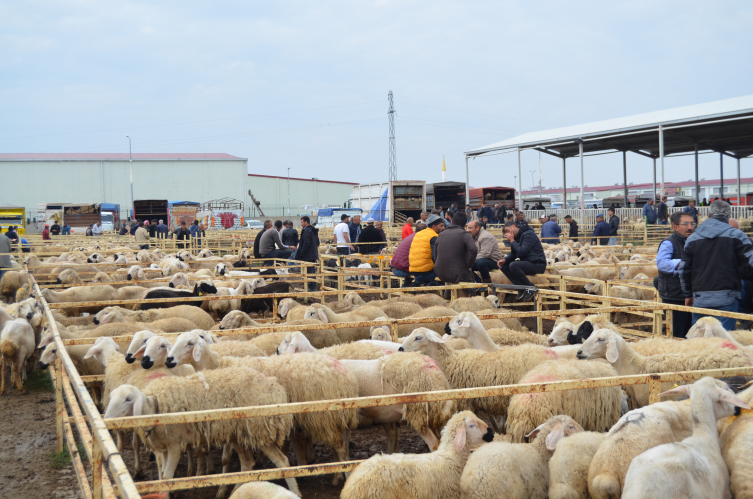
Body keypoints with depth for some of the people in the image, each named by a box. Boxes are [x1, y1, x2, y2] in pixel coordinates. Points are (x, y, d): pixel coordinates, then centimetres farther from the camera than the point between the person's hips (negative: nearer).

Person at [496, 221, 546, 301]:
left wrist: (512, 241, -14)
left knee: (513, 265, -31)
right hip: (526, 262, 10)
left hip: (537, 264, -10)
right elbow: (513, 253, 15)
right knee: (503, 266, 1)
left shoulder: (528, 234, -15)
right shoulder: (517, 236, 13)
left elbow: (521, 252, -25)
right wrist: (505, 259, -4)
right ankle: (522, 288, -5)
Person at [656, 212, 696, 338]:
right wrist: (679, 264, -42)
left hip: (687, 296, 8)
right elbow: (661, 262, -32)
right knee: (676, 336, -6)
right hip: (674, 298, -8)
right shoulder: (668, 244, -13)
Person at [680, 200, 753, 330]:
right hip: (726, 298, -3)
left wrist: (688, 295, 22)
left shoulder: (693, 238, 8)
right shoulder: (736, 235, -3)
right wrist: (735, 275, 14)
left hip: (700, 298, 3)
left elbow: (684, 270, 11)